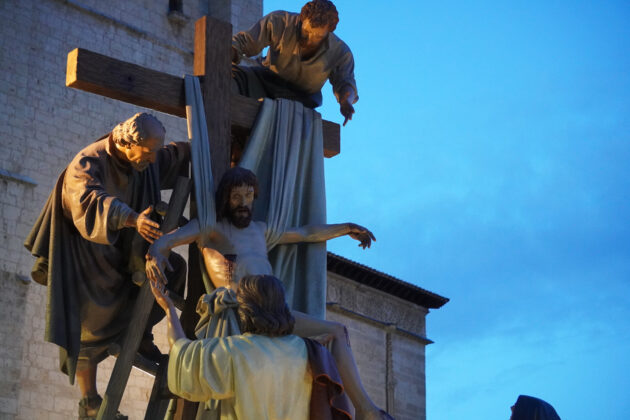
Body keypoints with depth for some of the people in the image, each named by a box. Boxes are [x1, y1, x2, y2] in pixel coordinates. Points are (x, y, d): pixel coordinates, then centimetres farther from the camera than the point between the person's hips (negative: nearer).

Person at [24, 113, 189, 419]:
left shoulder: (148, 162, -5)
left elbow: (181, 155, 13)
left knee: (173, 268, -3)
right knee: (91, 326, -6)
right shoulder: (88, 163, -28)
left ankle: (139, 333, 7)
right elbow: (91, 202, -48)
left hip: (120, 252, 7)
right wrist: (132, 218, -63)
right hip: (85, 258, -7)